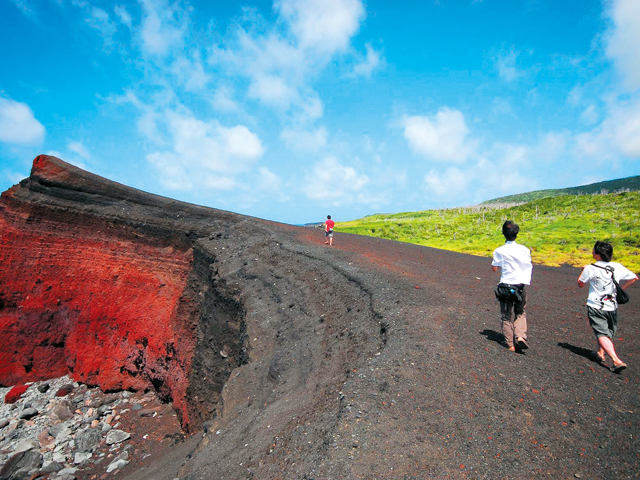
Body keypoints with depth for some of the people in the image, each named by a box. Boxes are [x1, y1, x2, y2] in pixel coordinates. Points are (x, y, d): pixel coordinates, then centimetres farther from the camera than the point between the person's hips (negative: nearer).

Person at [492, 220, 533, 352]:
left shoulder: (499, 251, -10)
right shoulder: (524, 249, -2)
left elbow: (494, 268, -4)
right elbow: (529, 266, 6)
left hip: (505, 287, -2)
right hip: (520, 286, 2)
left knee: (506, 316, 10)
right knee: (520, 313, 20)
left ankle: (510, 344, 13)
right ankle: (520, 336, 0)